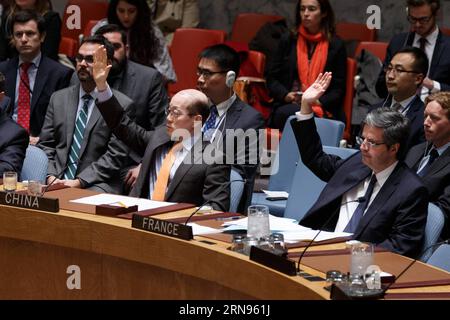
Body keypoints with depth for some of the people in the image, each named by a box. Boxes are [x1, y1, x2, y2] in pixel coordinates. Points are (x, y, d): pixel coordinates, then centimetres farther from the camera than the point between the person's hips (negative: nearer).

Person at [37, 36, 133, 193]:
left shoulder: (122, 105, 0)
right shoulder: (58, 99, 15)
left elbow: (115, 155, -5)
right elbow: (45, 144, 14)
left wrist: (79, 182, -13)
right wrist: (51, 177, -5)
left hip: (96, 185, -4)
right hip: (58, 181, 4)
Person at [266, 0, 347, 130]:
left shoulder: (336, 45, 7)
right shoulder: (288, 40, 13)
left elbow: (338, 89, 6)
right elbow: (272, 78, 14)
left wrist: (319, 102, -12)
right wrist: (285, 95, -6)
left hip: (323, 112, -3)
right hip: (288, 106, 3)